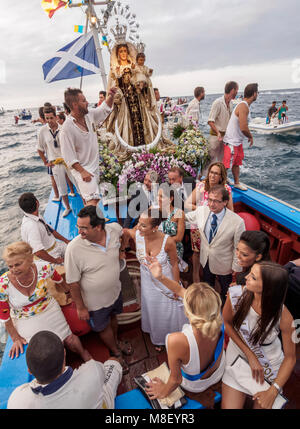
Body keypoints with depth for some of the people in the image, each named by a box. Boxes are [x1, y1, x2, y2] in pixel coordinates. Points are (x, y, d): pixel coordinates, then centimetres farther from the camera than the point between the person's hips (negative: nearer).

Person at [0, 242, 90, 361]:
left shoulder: (43, 268, -26)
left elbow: (59, 279, -1)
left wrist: (68, 292, 16)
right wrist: (15, 338, -5)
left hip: (49, 309, 1)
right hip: (25, 321, -1)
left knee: (69, 340, 5)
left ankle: (84, 353, 39)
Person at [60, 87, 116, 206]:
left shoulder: (89, 115, 0)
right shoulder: (67, 128, -21)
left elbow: (105, 108, 19)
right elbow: (69, 157, -20)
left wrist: (111, 96, 2)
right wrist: (82, 171, -23)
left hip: (95, 166, 8)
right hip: (81, 169, -8)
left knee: (88, 198, 23)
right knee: (92, 201, -19)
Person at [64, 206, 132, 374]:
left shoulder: (114, 229, -22)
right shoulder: (74, 248, -33)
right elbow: (73, 283, -20)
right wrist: (80, 307, -11)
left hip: (115, 291, 4)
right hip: (95, 302, -3)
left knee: (113, 317, 31)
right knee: (104, 327, 24)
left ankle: (116, 341, 64)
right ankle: (116, 352, 55)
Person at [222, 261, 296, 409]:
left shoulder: (284, 317, -25)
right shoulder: (236, 294, -26)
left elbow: (290, 357, -10)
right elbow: (227, 323, -8)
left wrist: (273, 391, -15)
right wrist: (250, 356, -12)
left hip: (270, 362, 0)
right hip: (239, 353, 1)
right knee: (229, 406, -4)